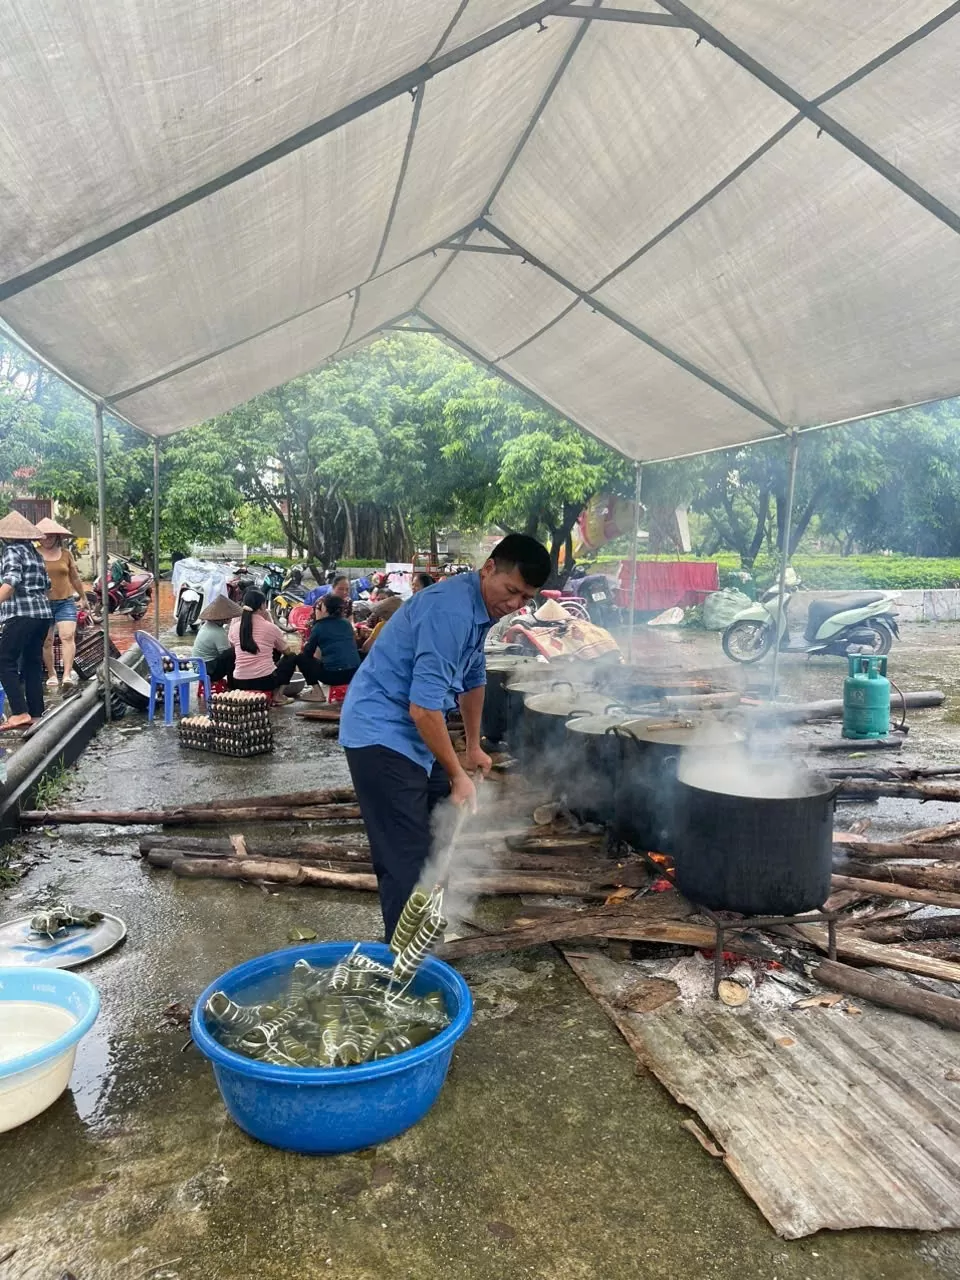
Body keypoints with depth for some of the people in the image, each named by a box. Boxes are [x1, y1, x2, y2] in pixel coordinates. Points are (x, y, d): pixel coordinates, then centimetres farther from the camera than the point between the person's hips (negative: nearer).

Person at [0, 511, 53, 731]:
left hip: (21, 615, -8)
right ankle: (36, 714, 12)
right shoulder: (35, 553, 17)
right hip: (43, 613, 8)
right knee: (32, 663, 12)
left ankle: (20, 713, -14)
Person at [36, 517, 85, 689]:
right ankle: (51, 675, 18)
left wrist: (83, 597, 23)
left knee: (68, 636, -14)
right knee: (47, 641, 6)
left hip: (65, 602, 1)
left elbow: (75, 578, 17)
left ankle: (67, 674, -20)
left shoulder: (66, 554, 8)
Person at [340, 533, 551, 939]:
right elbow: (424, 707, -29)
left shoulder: (481, 608, 6)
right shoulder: (450, 612, -26)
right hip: (381, 734, -10)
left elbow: (473, 678, 20)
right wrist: (458, 775, -19)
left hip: (411, 733, 10)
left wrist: (474, 747, 26)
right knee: (406, 859, -11)